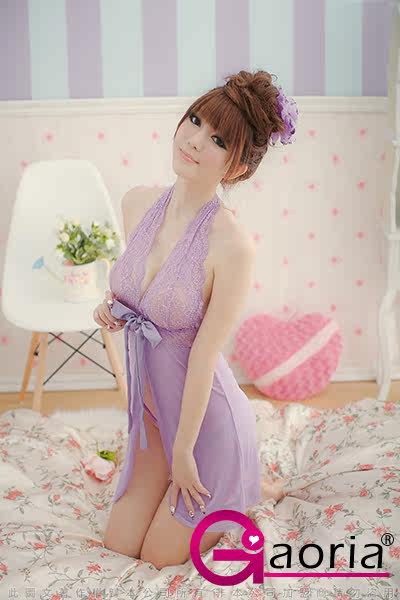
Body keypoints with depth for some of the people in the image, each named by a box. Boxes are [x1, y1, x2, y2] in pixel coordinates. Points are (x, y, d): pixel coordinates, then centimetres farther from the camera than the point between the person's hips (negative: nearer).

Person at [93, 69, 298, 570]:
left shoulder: (232, 246, -27)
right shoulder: (137, 203, -7)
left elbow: (203, 356, -20)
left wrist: (183, 452, -11)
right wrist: (111, 305, -8)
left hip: (205, 415, -6)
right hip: (151, 406, 6)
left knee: (159, 558, 11)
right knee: (118, 547, 17)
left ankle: (245, 488, 32)